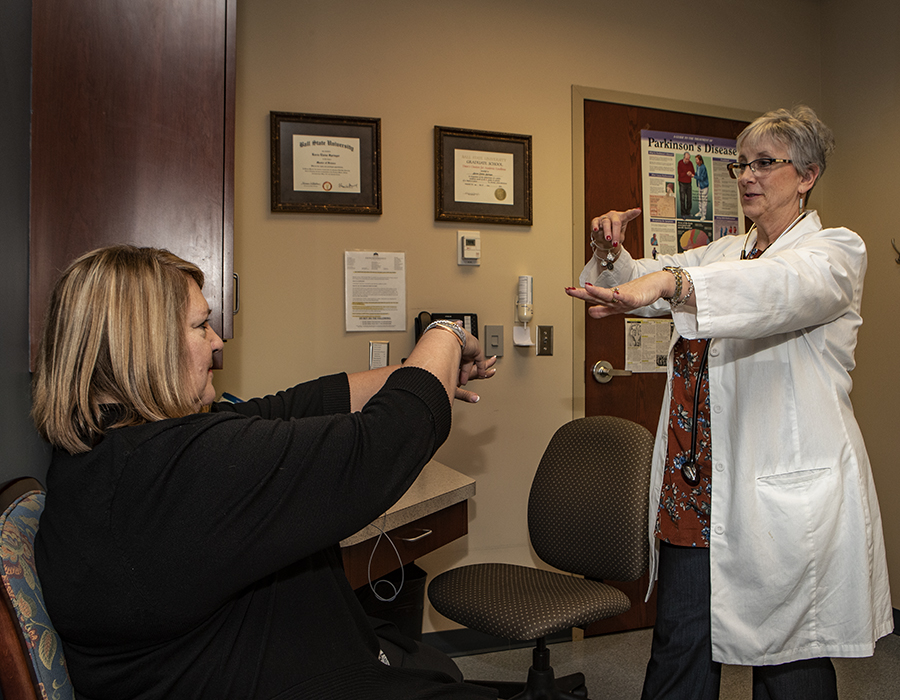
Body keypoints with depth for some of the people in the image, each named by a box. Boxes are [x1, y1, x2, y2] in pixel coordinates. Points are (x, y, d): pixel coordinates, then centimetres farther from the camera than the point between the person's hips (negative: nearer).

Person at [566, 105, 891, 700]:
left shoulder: (836, 251, -3)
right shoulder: (724, 253, 17)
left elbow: (781, 287, -27)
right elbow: (638, 284, 15)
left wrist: (670, 281, -43)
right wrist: (613, 250, -8)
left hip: (784, 497, -5)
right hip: (698, 489, 5)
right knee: (679, 649, 10)